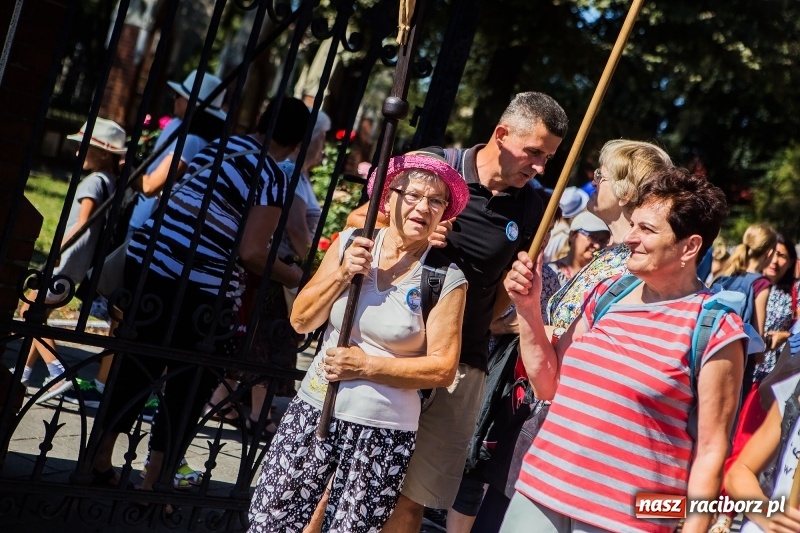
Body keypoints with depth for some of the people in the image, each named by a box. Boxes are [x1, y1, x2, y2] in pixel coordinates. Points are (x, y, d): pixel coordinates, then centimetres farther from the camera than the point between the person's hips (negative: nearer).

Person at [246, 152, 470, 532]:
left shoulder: (446, 277, -8)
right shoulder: (351, 243, 2)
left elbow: (443, 369, -9)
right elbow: (301, 321, 2)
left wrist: (366, 366, -15)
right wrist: (342, 274, -12)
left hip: (383, 431, -3)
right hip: (314, 409, 3)